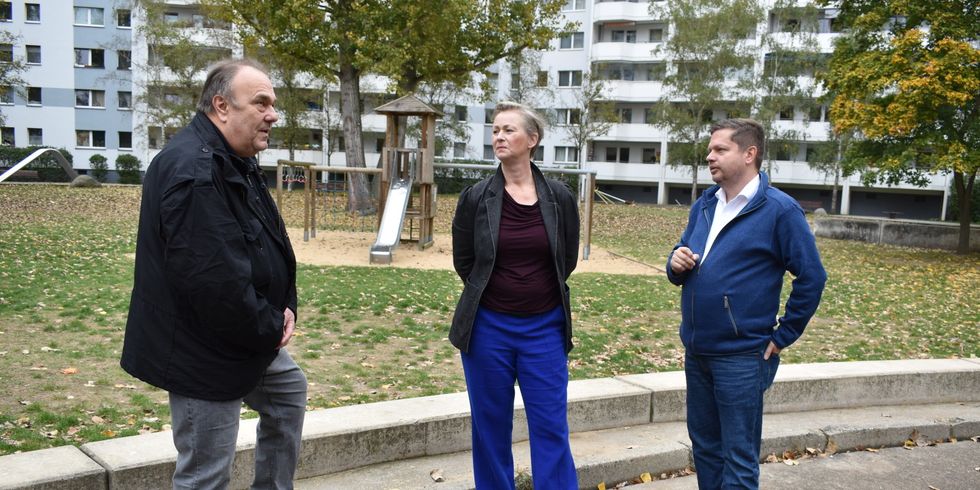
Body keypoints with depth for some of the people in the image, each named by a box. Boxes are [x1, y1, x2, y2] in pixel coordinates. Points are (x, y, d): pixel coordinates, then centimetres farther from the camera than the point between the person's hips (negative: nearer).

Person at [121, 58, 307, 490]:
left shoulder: (236, 163, 8)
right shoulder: (194, 171, -26)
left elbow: (269, 245, 13)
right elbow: (215, 277, -32)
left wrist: (283, 310, -1)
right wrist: (269, 328, -18)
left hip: (249, 338, 11)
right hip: (203, 355, -11)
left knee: (289, 390, 29)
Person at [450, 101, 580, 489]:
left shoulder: (560, 198, -3)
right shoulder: (475, 197, -5)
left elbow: (567, 260, 9)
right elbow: (464, 262, 5)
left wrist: (539, 294, 10)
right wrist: (494, 295, 8)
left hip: (544, 329, 0)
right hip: (489, 327, 0)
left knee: (552, 430, 5)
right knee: (491, 430, 11)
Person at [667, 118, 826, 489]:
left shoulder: (779, 210, -12)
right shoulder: (704, 204, 8)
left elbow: (812, 278, -10)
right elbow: (681, 268, 15)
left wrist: (782, 337, -9)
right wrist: (677, 264, -8)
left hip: (741, 357, -6)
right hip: (695, 351, 7)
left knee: (738, 459, 5)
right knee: (704, 446, 19)